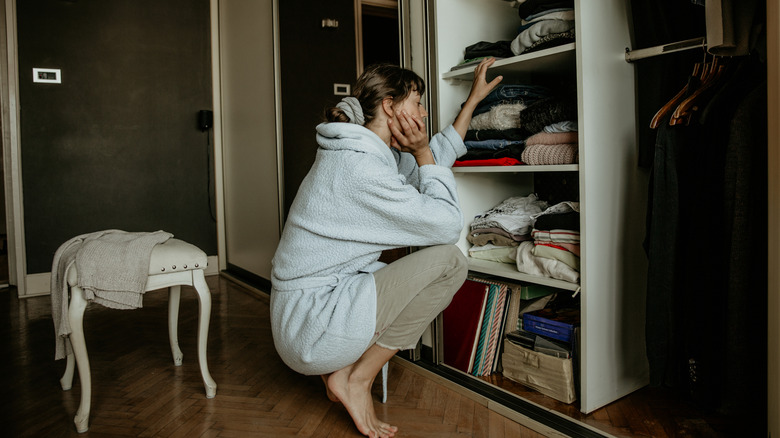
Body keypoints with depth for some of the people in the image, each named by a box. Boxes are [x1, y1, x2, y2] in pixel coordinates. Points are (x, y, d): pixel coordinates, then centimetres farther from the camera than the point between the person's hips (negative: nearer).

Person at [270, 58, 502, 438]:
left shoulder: (362, 152, 10)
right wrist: (422, 152, -7)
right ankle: (356, 379, -4)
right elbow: (447, 223, -17)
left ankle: (341, 368, 14)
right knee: (449, 260, -14)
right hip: (312, 327, -10)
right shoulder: (359, 167, -21)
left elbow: (433, 160, 24)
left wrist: (473, 99, 25)